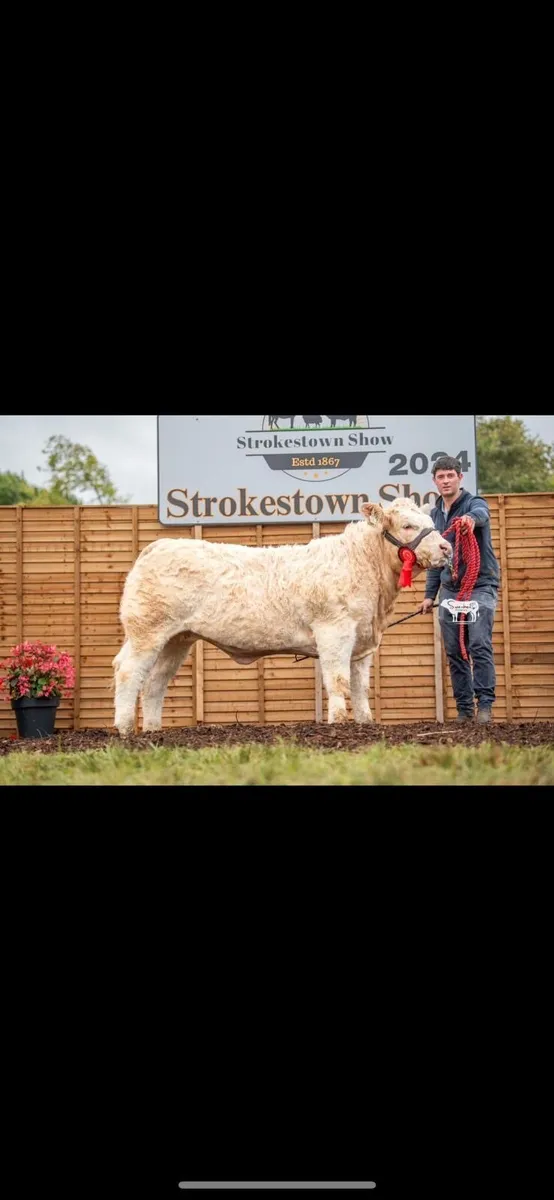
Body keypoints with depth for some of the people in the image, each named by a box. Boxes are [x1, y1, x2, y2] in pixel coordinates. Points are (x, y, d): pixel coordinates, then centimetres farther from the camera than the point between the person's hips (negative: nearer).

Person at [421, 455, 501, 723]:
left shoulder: (474, 503, -5)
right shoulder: (435, 515, 14)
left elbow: (481, 513, -31)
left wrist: (472, 518, -55)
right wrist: (430, 594, 16)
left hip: (480, 585, -6)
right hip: (449, 589, 6)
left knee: (480, 645, -16)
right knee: (454, 652, 3)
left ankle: (484, 704, -12)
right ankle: (464, 708, 9)